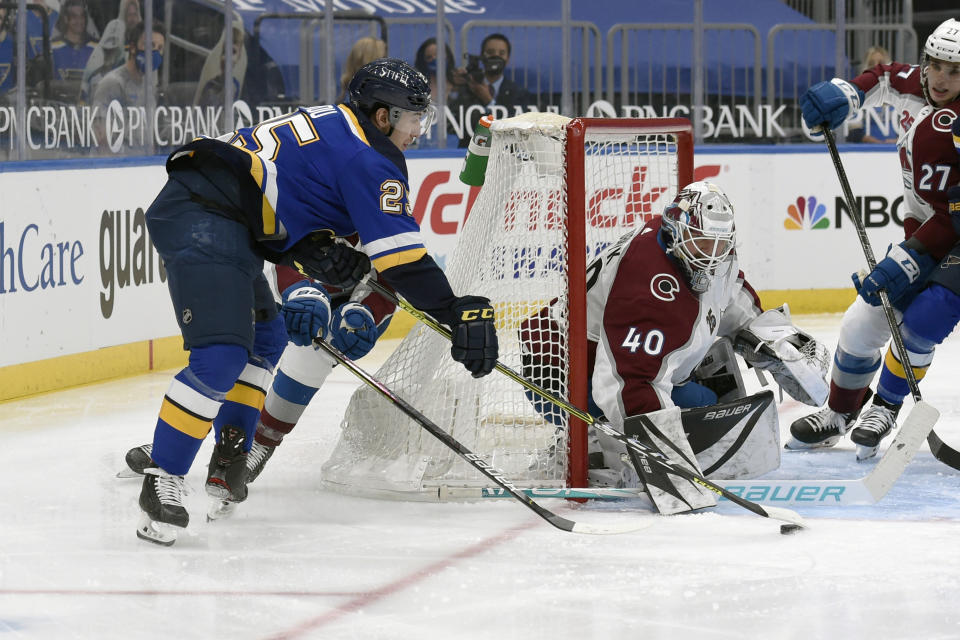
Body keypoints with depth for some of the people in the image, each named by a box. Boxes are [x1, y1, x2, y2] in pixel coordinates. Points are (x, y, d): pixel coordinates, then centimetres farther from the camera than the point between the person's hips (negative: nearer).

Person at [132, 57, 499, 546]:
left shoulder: (332, 125, 23)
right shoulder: (370, 157, -6)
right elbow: (399, 256, -13)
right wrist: (458, 313, -11)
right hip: (202, 222, -11)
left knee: (265, 338, 26)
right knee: (222, 357, -20)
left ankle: (228, 462, 27)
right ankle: (161, 480, -17)